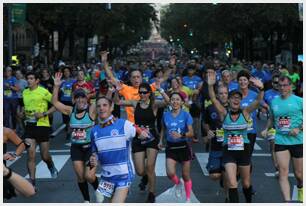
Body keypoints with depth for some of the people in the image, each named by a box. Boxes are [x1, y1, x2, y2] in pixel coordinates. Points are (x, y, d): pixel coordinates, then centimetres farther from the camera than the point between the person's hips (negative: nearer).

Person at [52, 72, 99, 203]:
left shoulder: (91, 109, -9)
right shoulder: (71, 111, 2)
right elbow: (55, 102, 3)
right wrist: (56, 86, -7)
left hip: (90, 147, -4)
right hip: (76, 147, 4)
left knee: (89, 176, -8)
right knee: (80, 176, 4)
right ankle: (86, 200, 23)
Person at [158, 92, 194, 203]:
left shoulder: (186, 115, -9)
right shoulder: (166, 115, 1)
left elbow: (191, 133, -14)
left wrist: (181, 135, -31)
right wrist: (161, 141, 6)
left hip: (183, 147, -2)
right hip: (171, 147, 2)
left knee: (186, 176, 6)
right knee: (170, 173, -16)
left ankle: (188, 199, 24)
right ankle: (178, 184, 20)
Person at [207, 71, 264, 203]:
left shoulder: (245, 112, -4)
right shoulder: (224, 113, -4)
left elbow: (258, 101, -19)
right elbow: (213, 99, -19)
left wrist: (261, 89, -39)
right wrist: (210, 86, -37)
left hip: (244, 150, 1)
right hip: (229, 151, -1)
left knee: (246, 183, 16)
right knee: (232, 184, -13)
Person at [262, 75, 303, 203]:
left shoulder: (299, 101, -4)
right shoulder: (274, 102, 9)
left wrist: (299, 129, -18)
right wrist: (267, 129, 7)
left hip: (297, 141, -2)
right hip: (280, 141, 2)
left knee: (299, 173, 11)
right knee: (283, 173, -11)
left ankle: (300, 189, 44)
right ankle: (287, 201, -13)